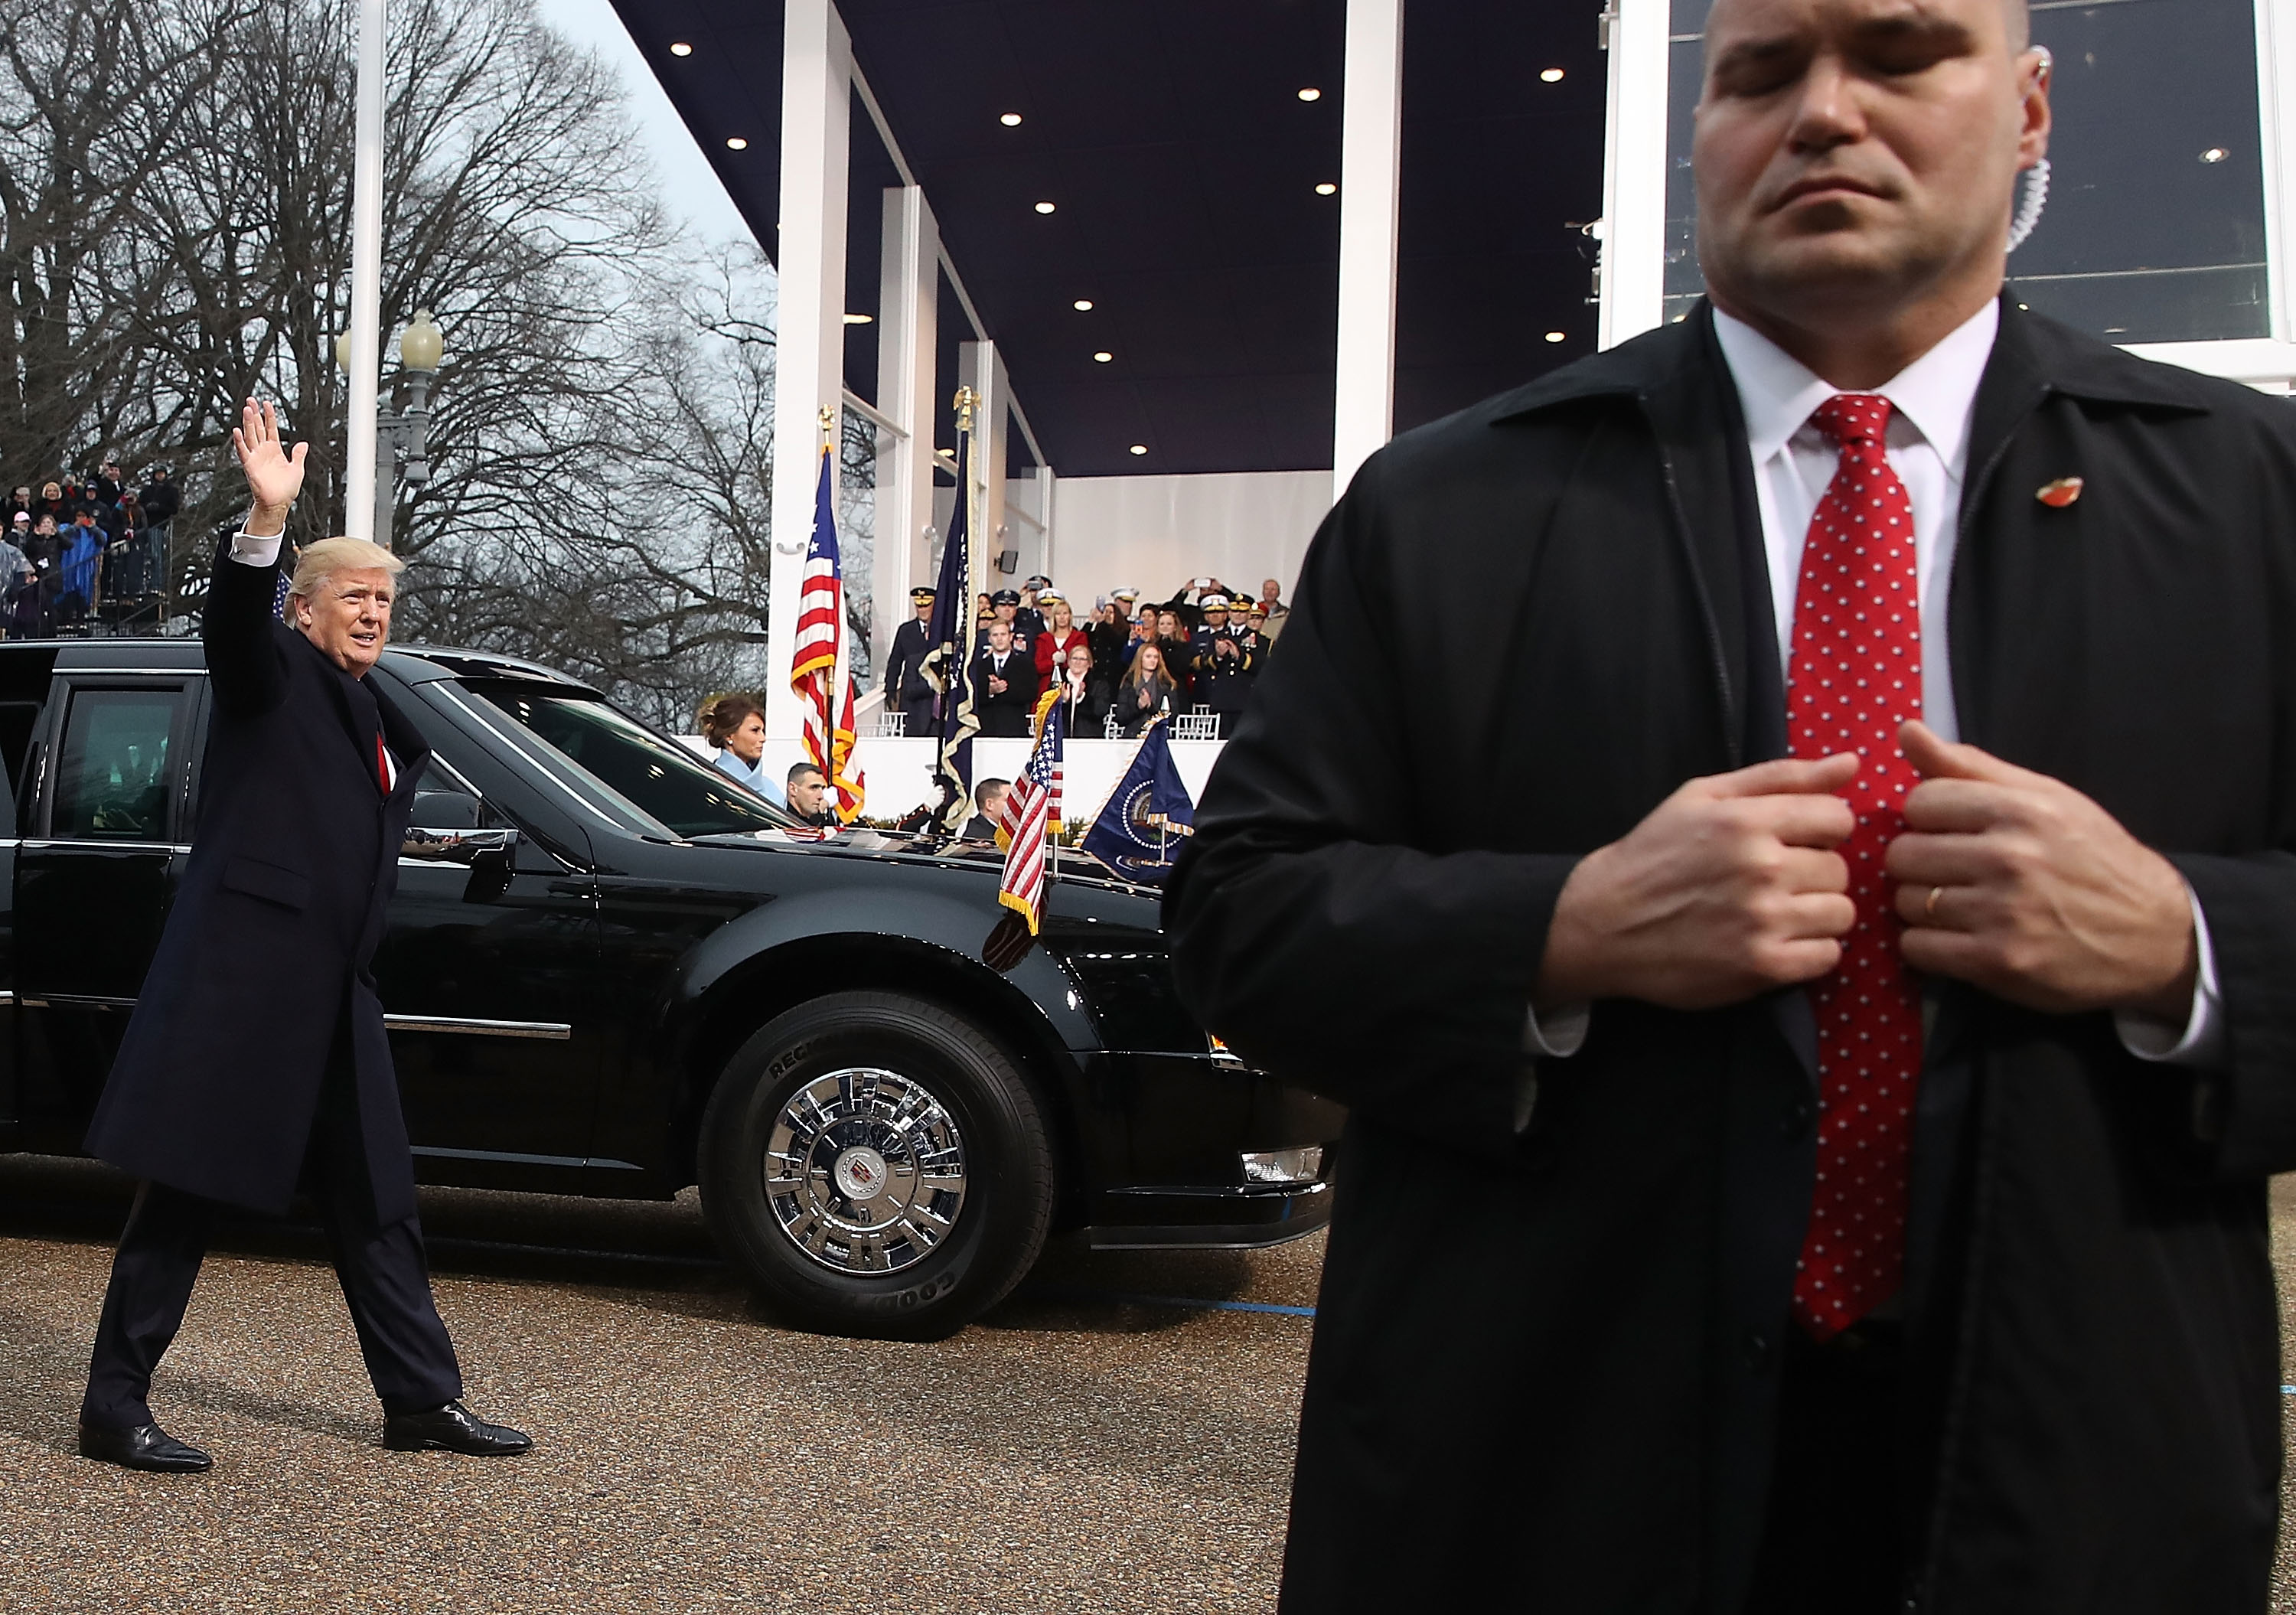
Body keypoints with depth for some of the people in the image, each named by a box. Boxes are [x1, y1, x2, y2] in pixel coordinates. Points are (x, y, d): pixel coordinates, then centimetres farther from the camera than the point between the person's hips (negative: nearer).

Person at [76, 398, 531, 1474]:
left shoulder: (378, 719, 19)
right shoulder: (274, 673, -2)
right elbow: (232, 621, -24)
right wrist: (267, 518, -40)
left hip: (332, 991, 8)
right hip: (240, 978, -8)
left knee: (376, 1201, 11)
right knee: (185, 1194, -2)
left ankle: (422, 1398, 20)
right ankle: (115, 1406, 9)